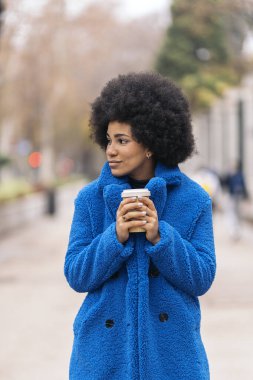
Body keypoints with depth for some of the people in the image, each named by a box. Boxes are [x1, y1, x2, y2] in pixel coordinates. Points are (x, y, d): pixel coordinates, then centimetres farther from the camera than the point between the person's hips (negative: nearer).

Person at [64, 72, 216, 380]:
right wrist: (116, 236, -18)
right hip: (105, 350, 1)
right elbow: (77, 276, -3)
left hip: (171, 350, 0)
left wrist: (159, 236, -19)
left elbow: (201, 279, -5)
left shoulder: (194, 200, -2)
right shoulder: (91, 198, 0)